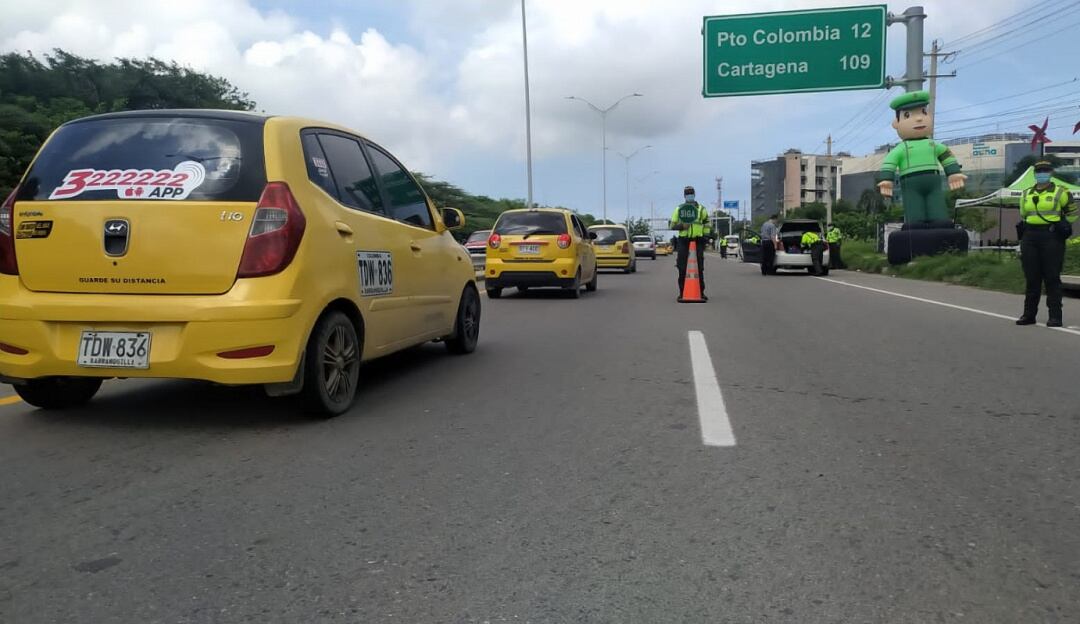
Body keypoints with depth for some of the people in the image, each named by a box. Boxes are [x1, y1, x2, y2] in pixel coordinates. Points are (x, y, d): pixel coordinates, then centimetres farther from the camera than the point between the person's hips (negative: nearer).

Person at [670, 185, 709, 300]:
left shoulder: (701, 209, 9)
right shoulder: (679, 209, 8)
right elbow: (672, 225, 4)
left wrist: (705, 237, 5)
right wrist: (682, 226, -13)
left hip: (698, 241, 0)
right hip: (683, 241, 0)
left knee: (700, 268, 2)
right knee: (682, 269, 0)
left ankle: (701, 292, 8)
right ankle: (681, 293, 7)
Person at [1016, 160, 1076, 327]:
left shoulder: (1060, 192, 2)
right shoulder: (1026, 194, 15)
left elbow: (1072, 213, 9)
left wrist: (1061, 226, 2)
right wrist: (1023, 228, 12)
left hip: (1051, 238, -4)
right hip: (1029, 238, 4)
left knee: (1052, 277, -4)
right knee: (1031, 278, 6)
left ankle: (1055, 316, -1)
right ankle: (1029, 314, 11)